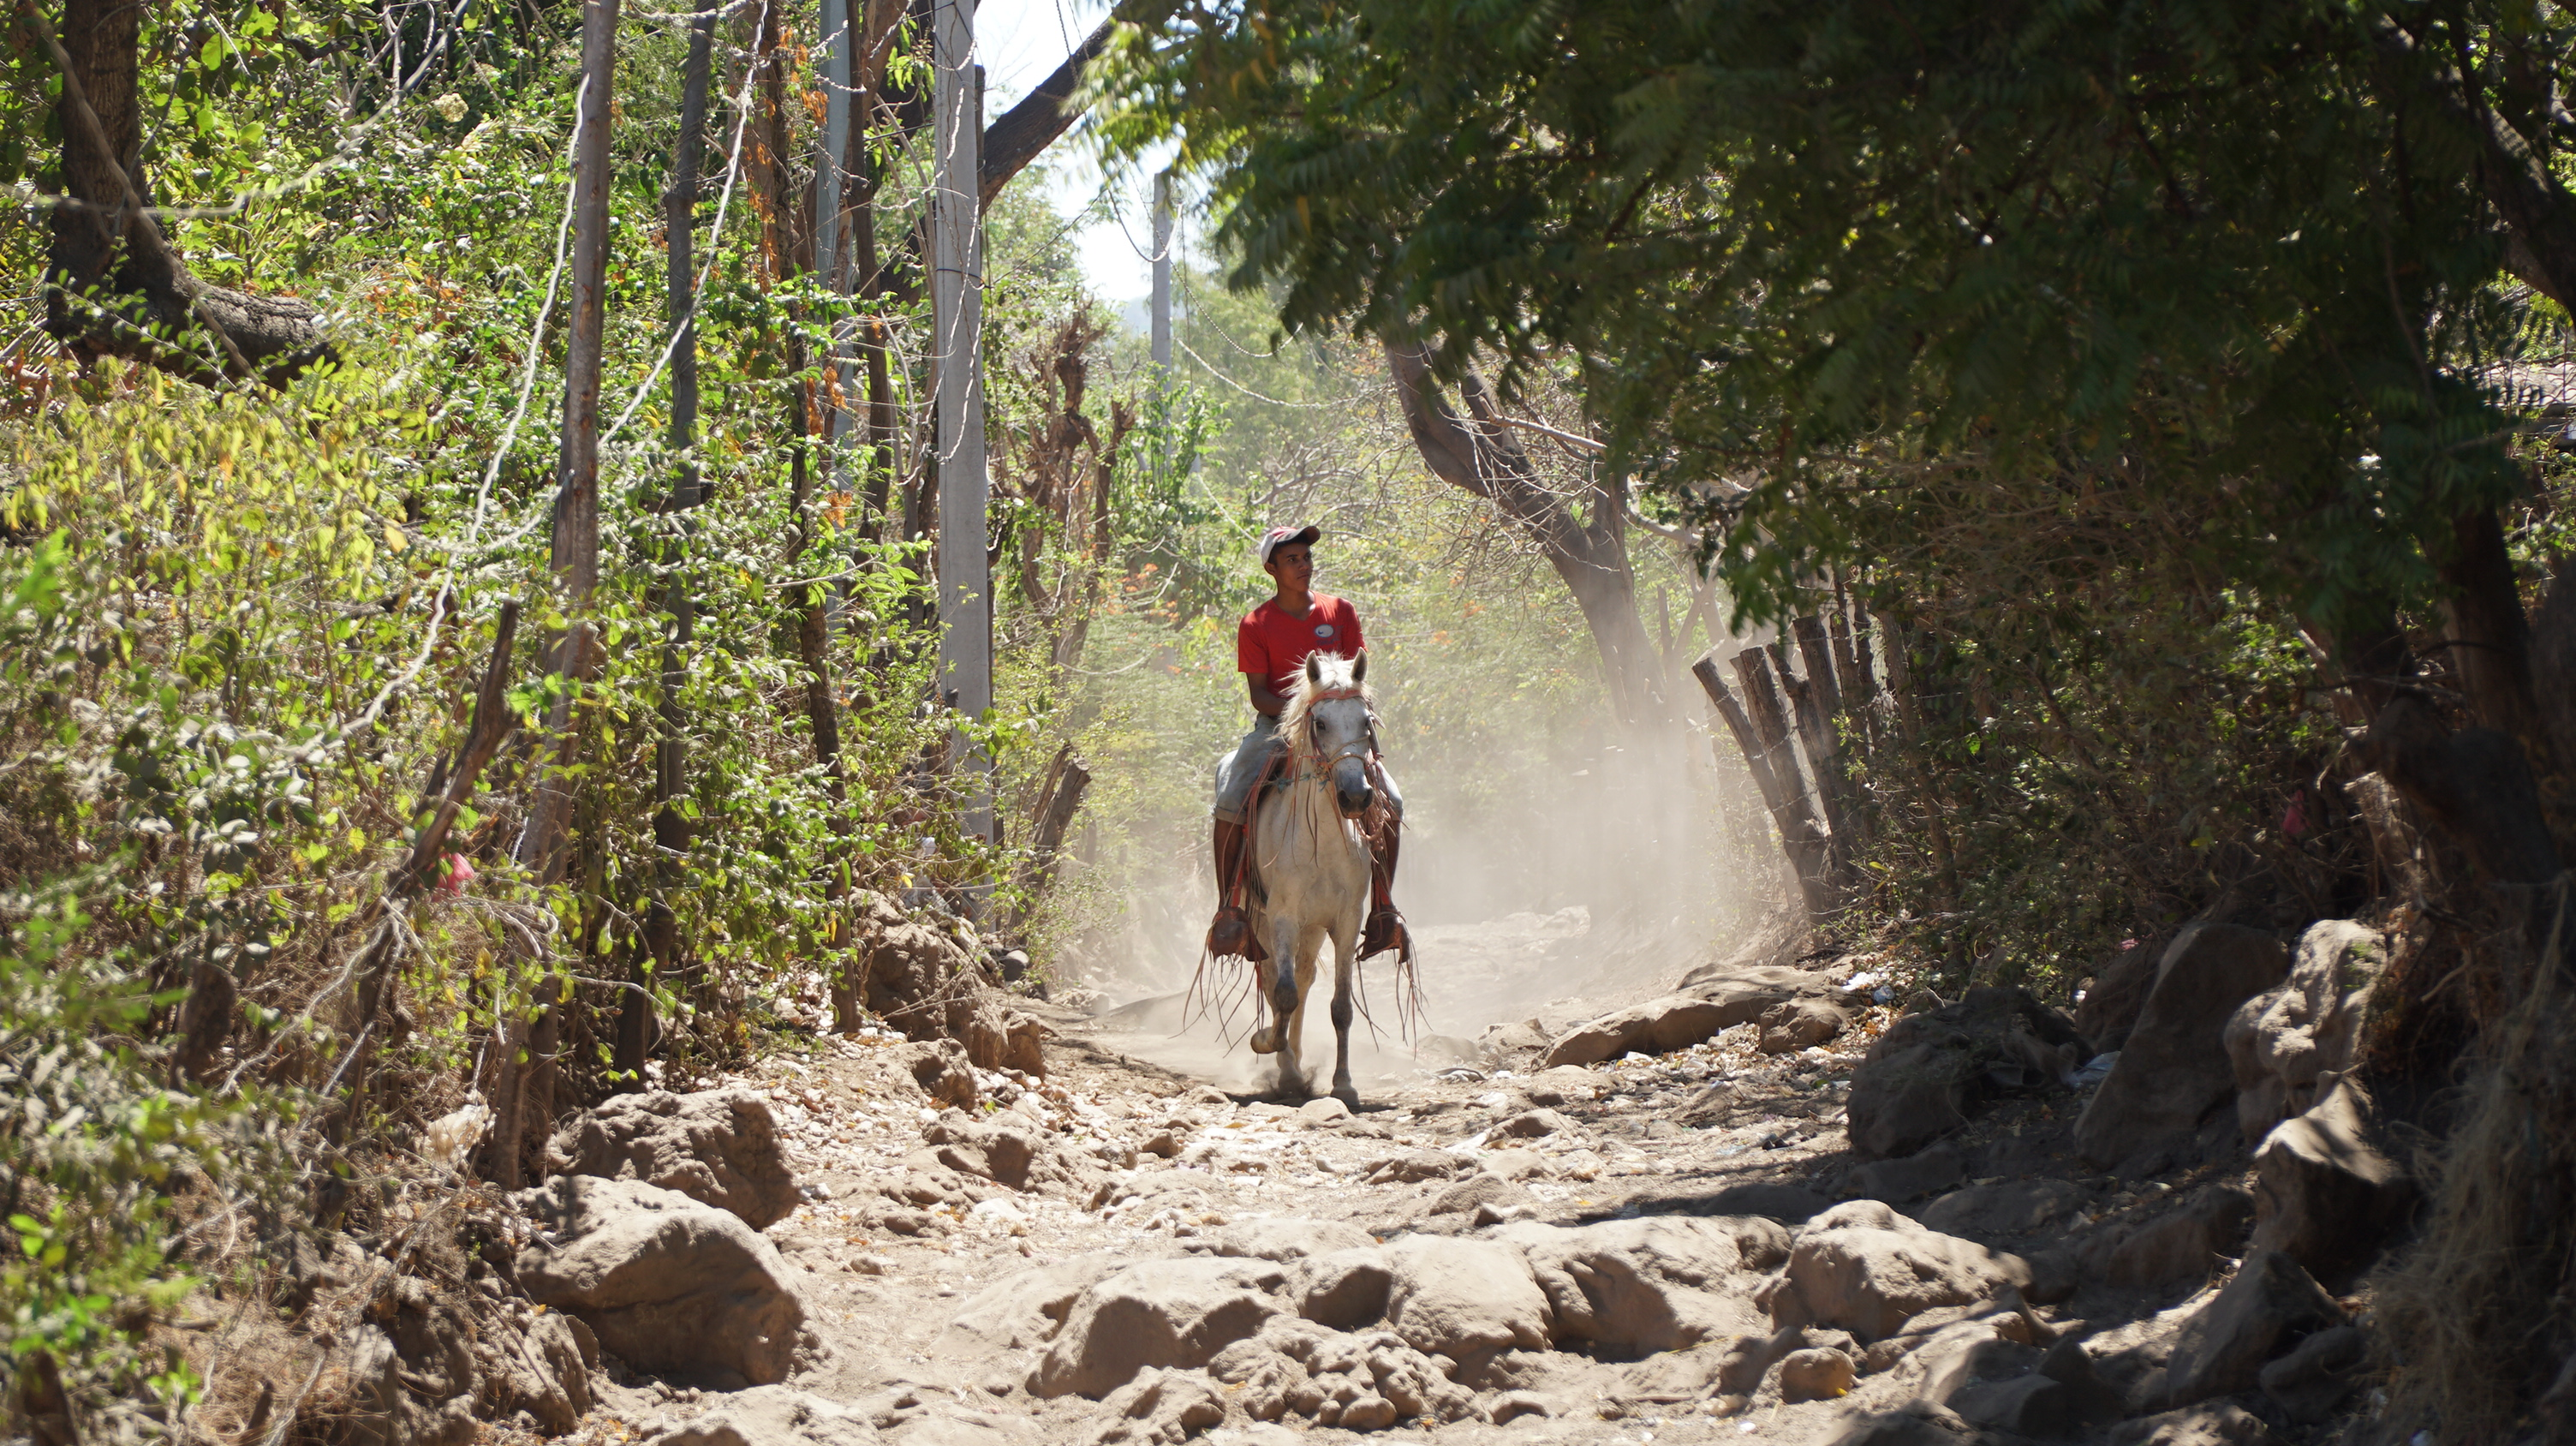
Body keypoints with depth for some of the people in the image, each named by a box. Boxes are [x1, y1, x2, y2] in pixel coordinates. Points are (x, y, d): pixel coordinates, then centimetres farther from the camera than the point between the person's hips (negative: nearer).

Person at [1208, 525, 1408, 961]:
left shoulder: (1341, 613, 5)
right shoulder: (1255, 625, -1)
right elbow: (1258, 694, -5)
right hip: (1276, 727, -2)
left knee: (1390, 802, -17)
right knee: (1229, 801, -26)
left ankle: (1383, 906, -2)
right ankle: (1228, 909, -15)